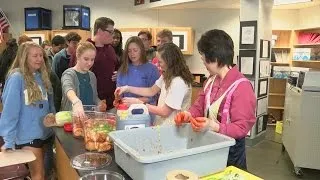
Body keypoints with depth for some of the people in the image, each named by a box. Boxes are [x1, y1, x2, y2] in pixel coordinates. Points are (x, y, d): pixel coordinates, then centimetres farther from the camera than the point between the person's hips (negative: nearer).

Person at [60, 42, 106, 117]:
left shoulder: (92, 76, 9)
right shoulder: (69, 73, -8)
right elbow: (68, 88, -30)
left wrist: (99, 103, 0)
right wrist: (76, 102, -48)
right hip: (72, 116, -5)